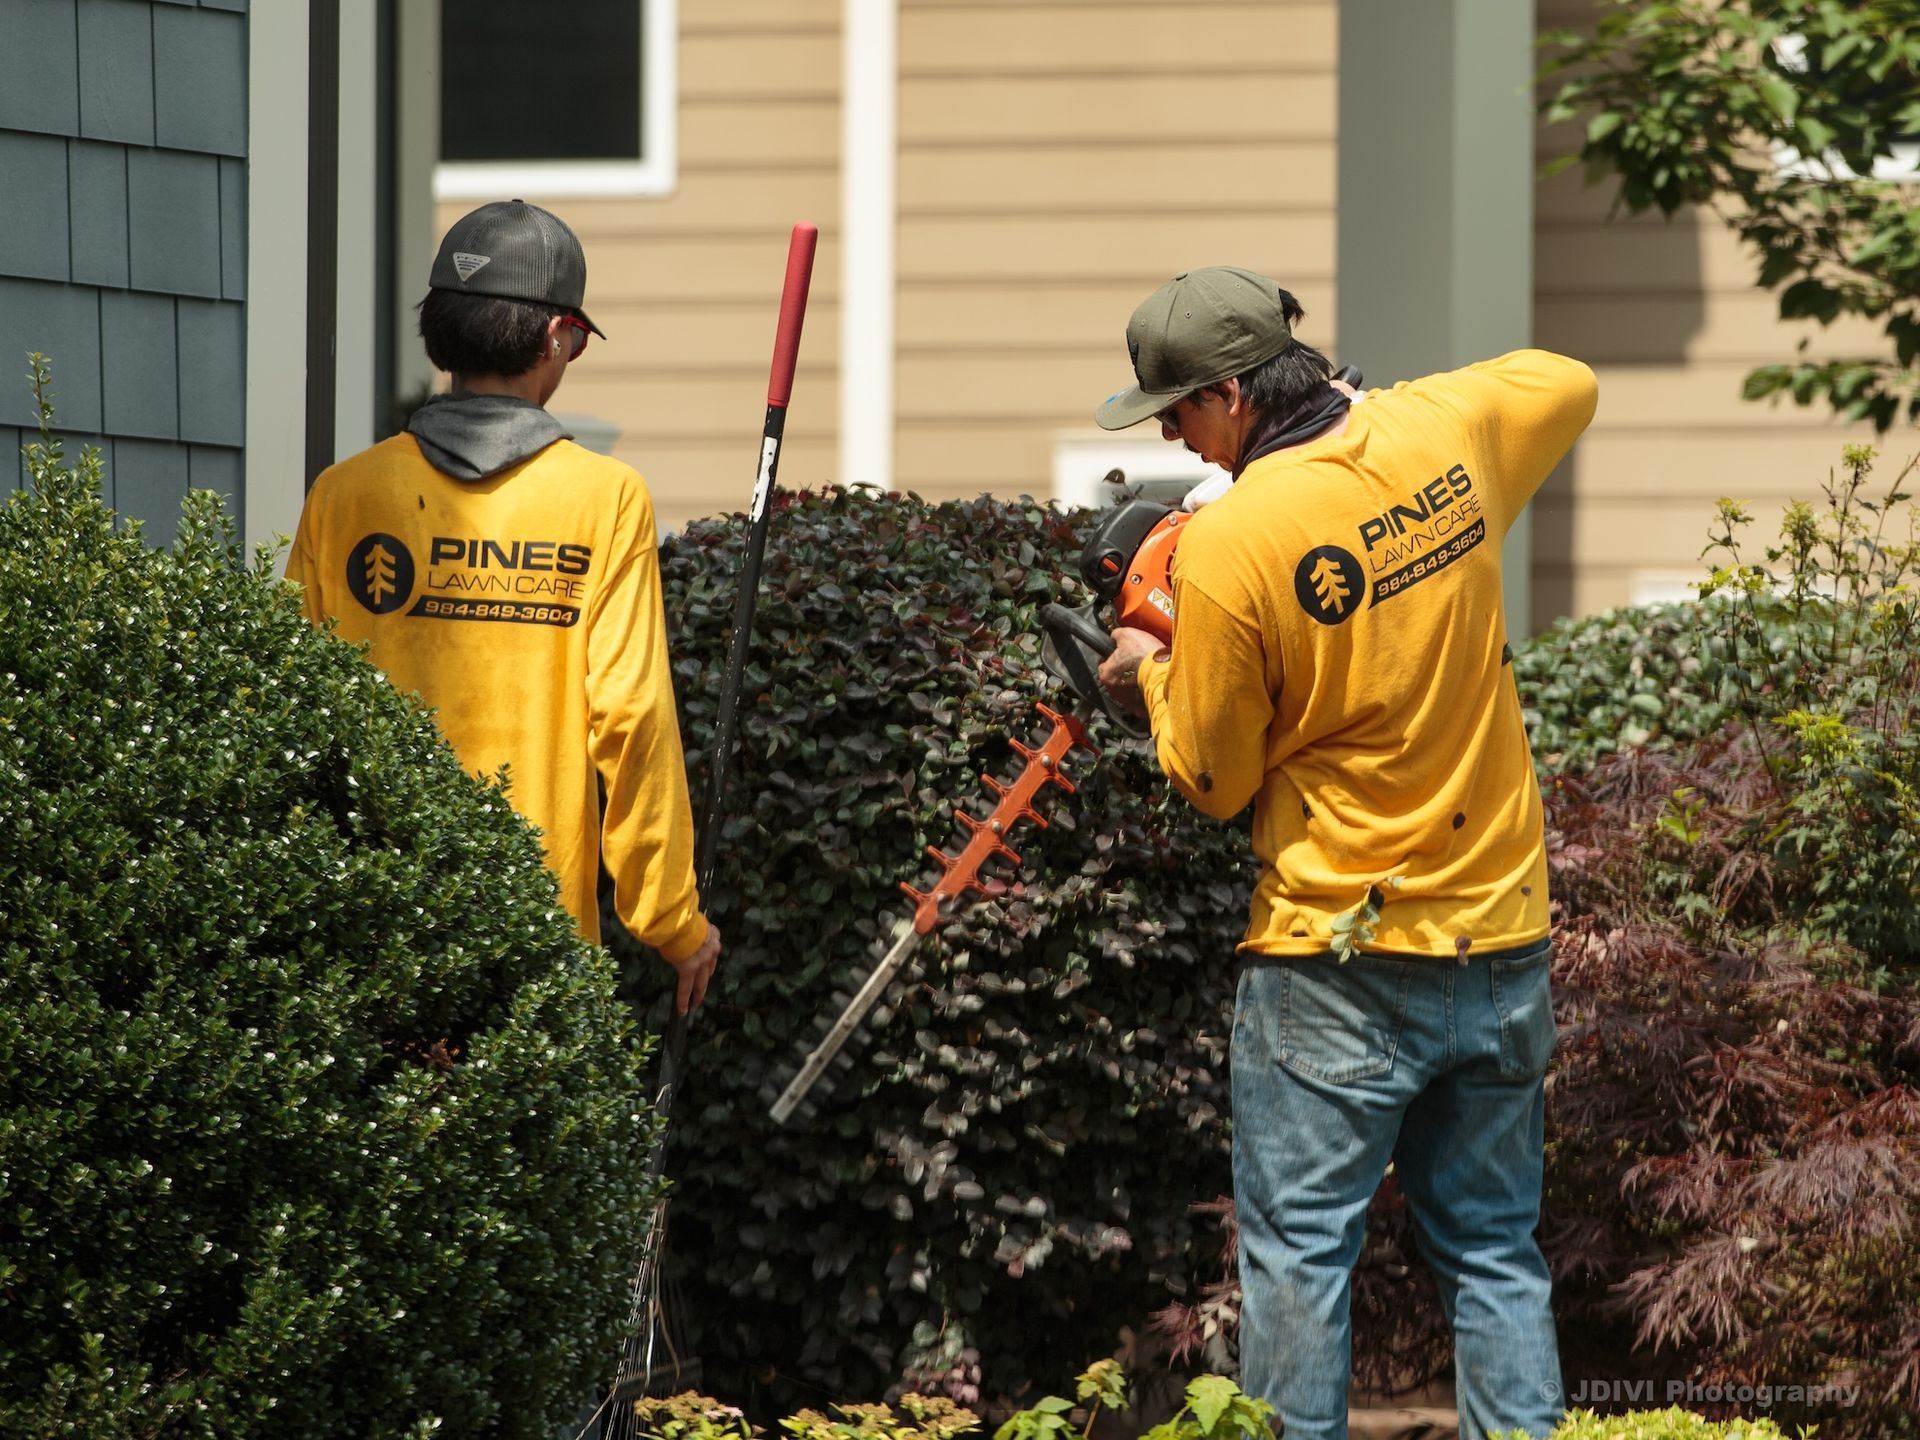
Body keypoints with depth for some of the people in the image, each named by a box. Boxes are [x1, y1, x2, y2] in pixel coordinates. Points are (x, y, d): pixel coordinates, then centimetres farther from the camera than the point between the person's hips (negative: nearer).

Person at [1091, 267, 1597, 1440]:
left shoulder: (1227, 549, -18)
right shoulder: (1444, 434, -3)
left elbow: (1213, 780, -5)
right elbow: (1569, 383, 22)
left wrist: (1152, 673, 15)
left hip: (1340, 961, -5)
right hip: (1504, 941, 6)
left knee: (1301, 1249, 3)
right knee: (1496, 1254, 12)